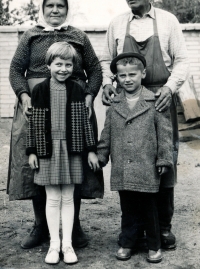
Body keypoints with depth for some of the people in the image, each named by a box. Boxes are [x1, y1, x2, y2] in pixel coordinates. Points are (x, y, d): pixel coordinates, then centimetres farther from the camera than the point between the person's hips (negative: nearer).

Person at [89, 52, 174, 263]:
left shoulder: (155, 103, -2)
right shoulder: (114, 106, 8)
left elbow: (165, 133, -2)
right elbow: (106, 134, 14)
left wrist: (164, 159, -5)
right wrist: (99, 155, 10)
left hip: (147, 170, -3)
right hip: (122, 171, 3)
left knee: (149, 208, 9)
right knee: (127, 209, 13)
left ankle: (154, 246, 25)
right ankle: (127, 243, 27)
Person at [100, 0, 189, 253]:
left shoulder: (168, 21, 5)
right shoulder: (117, 24, 10)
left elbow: (181, 60, 2)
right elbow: (106, 60, 15)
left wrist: (170, 87, -14)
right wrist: (107, 83, -4)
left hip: (160, 99, -1)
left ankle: (164, 226, 13)